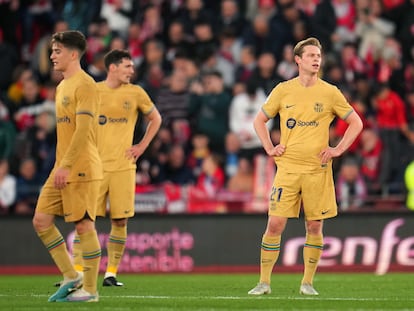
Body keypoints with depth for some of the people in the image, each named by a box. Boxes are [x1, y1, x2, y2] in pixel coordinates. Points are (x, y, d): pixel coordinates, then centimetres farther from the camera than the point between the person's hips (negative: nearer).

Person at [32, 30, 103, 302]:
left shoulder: (85, 85, -12)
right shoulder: (62, 86, 18)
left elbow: (83, 129, -20)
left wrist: (66, 165, -24)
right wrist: (60, 166, 20)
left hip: (82, 169, -9)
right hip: (62, 170, 9)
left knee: (84, 225, -4)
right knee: (41, 221, 4)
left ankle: (90, 289, 4)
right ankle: (71, 277, 13)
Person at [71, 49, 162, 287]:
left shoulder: (135, 93, 4)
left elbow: (155, 119, 18)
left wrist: (142, 146, 8)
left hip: (123, 166, 1)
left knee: (120, 221, -1)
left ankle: (111, 273, 7)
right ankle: (77, 273, -2)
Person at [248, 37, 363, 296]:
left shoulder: (330, 93, 3)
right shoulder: (283, 91, 5)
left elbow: (356, 123, 10)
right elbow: (259, 120, 16)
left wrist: (338, 150, 1)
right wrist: (270, 148, 5)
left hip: (318, 169, 0)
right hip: (288, 168, 0)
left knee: (314, 226, 2)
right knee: (275, 224, -6)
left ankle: (308, 282, 13)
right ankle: (264, 282, 1)